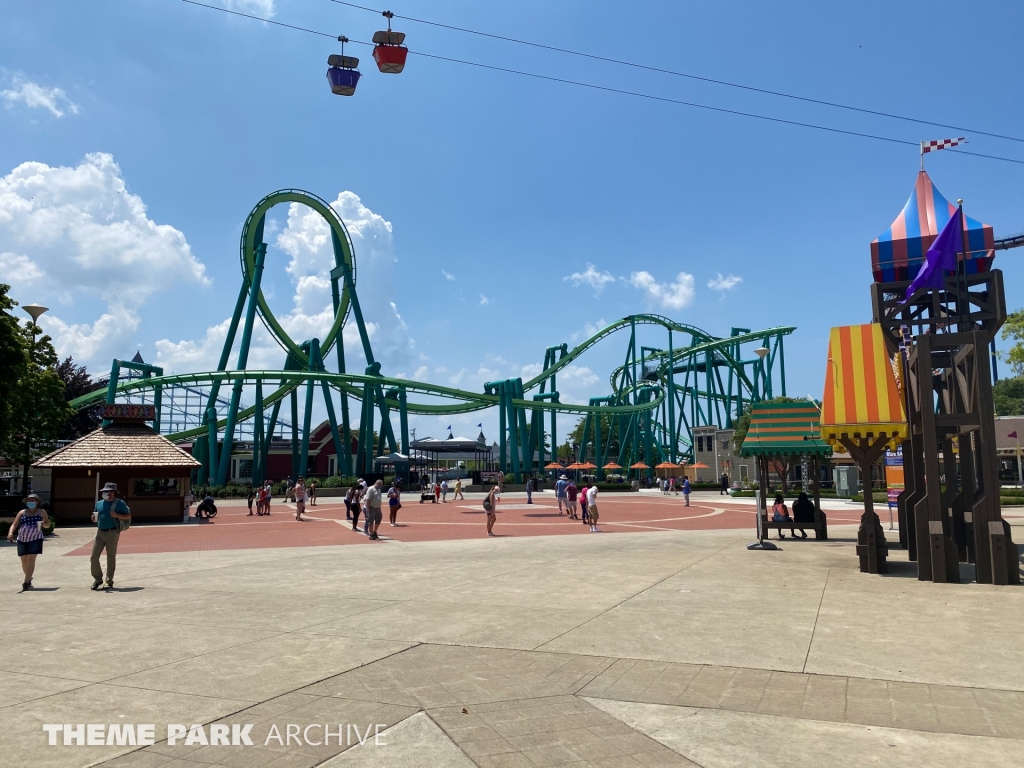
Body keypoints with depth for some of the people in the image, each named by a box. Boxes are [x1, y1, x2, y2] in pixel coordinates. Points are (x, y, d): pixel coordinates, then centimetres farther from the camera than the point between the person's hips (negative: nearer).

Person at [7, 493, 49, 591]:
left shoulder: (42, 512, 1)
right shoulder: (22, 513, 5)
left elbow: (48, 524, 5)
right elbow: (14, 524, -3)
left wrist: (43, 524, -19)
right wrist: (10, 533, -21)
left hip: (35, 539, -3)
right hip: (22, 540, 3)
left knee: (31, 560, -12)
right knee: (24, 561, 12)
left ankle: (26, 582, -13)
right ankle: (29, 578, 36)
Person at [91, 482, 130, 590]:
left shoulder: (120, 503, -2)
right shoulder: (99, 503, 13)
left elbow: (128, 516, -1)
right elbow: (95, 517, 23)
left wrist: (117, 515, -17)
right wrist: (94, 518, -1)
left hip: (112, 533, -5)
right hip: (100, 533, 5)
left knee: (111, 558, 1)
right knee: (94, 557, 0)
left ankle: (109, 582, 10)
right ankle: (98, 579, 18)